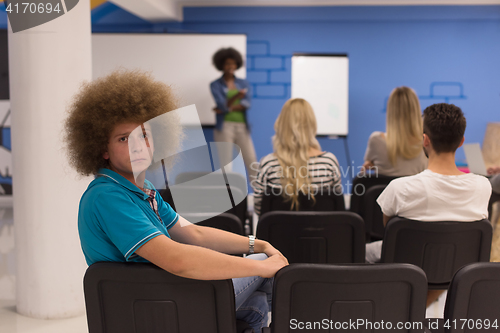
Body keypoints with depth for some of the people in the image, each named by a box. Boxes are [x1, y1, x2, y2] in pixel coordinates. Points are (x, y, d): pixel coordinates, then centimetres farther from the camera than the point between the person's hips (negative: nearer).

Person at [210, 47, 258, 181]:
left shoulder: (244, 83, 12)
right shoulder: (216, 85, 4)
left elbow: (246, 104, -2)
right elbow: (222, 105, -11)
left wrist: (228, 108, -11)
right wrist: (236, 96, -28)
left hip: (242, 126, 2)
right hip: (225, 126, -2)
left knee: (252, 161, -1)